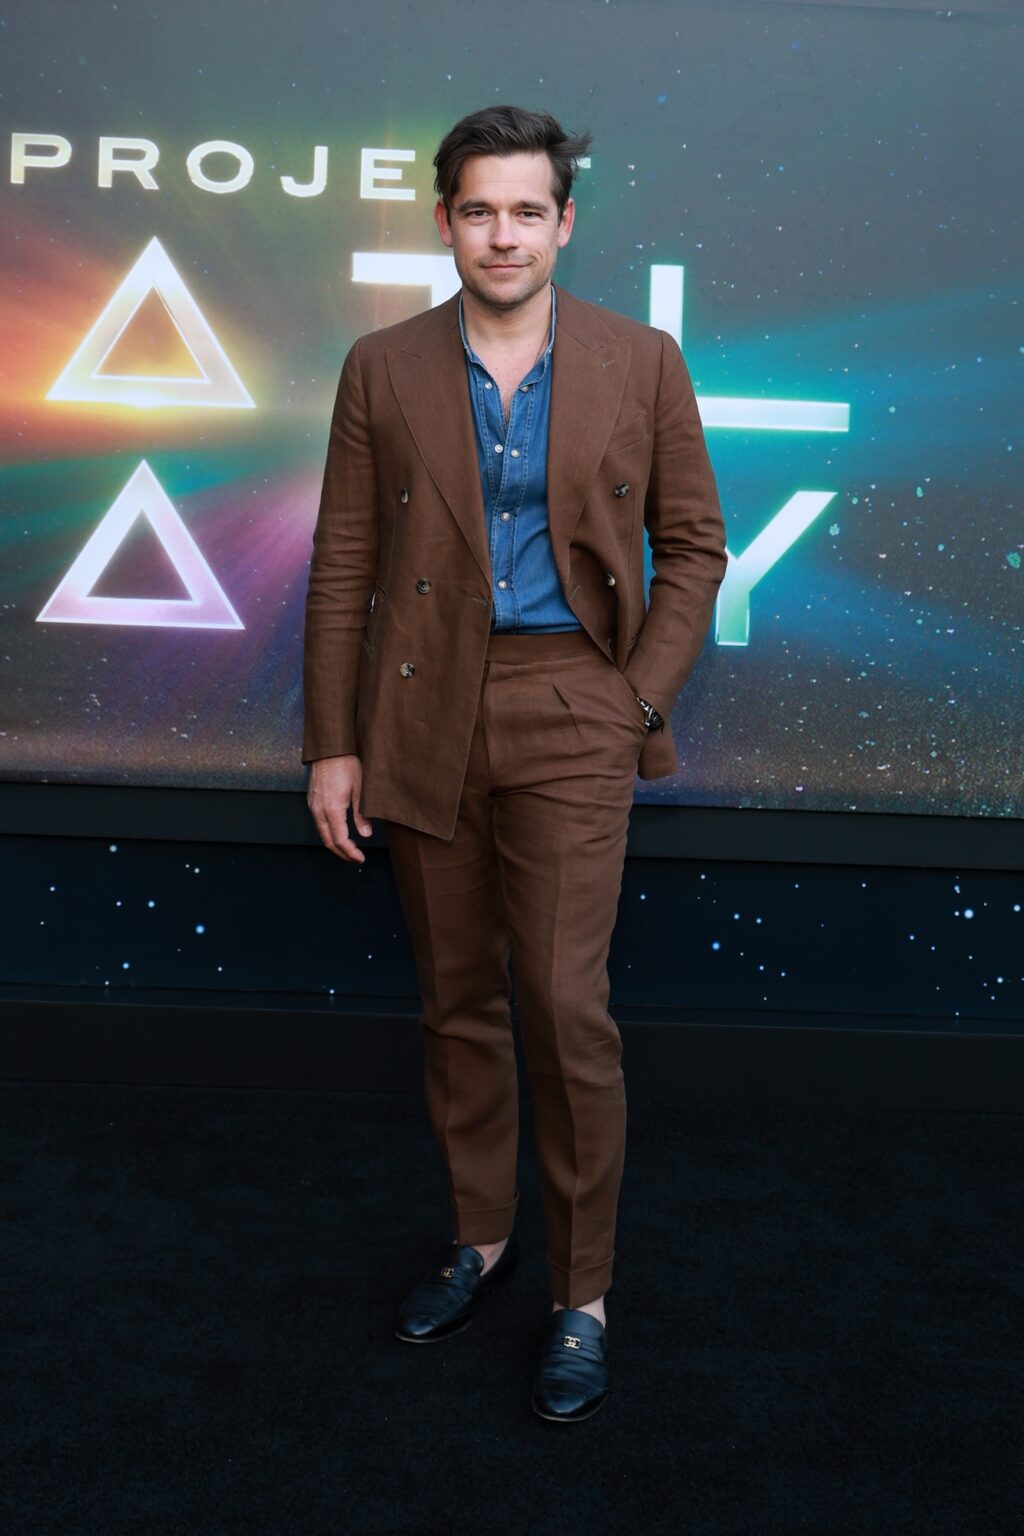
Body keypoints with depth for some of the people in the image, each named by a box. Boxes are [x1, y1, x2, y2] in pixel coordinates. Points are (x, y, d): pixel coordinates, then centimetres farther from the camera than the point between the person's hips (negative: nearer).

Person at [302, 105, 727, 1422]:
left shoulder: (641, 363, 2)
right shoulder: (383, 371, 4)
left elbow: (692, 546, 6)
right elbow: (343, 566, 4)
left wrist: (641, 702, -4)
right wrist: (333, 744, 0)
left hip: (568, 713, -2)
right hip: (423, 718, 2)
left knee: (565, 1004, -7)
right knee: (455, 1000, 12)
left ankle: (580, 1298, 10)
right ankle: (480, 1236, 31)